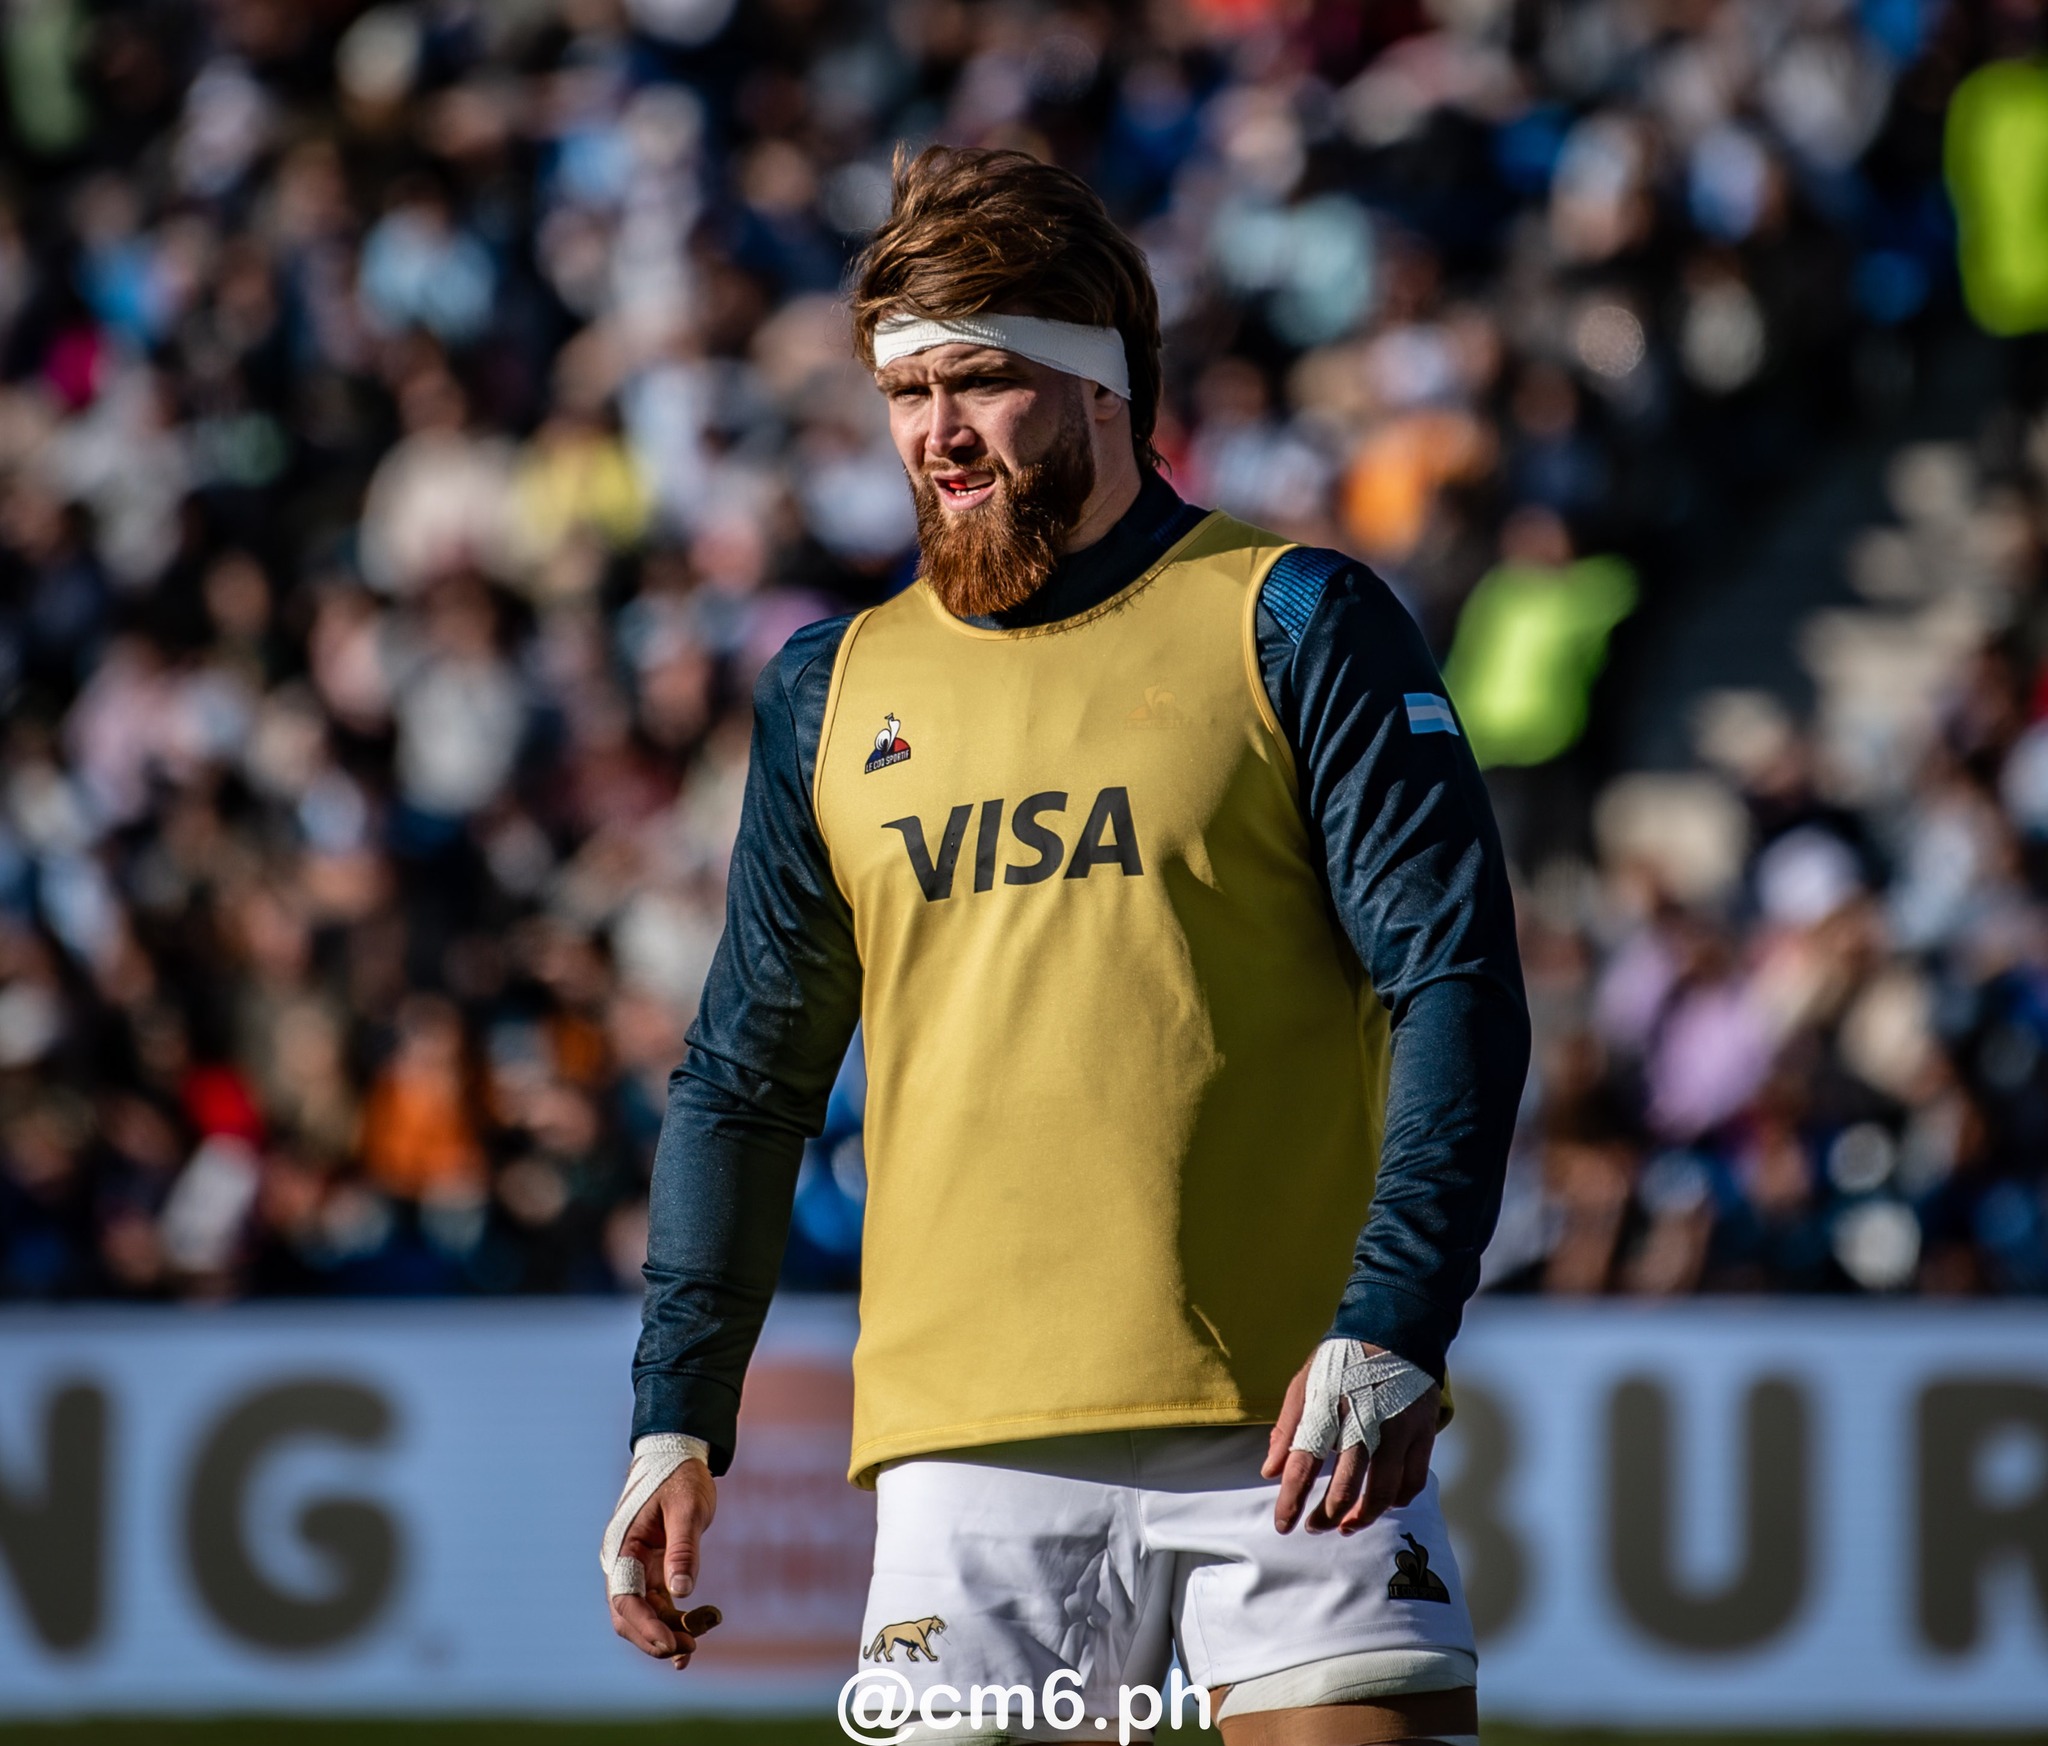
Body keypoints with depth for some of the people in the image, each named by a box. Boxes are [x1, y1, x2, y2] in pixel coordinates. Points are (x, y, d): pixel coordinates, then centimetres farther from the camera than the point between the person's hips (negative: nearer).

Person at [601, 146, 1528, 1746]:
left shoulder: (1293, 625, 3)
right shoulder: (834, 691, 14)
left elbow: (1456, 988, -3)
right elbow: (747, 1082, 19)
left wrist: (1390, 1330, -16)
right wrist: (678, 1417, 11)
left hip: (1292, 1436, -3)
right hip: (971, 1446, 3)